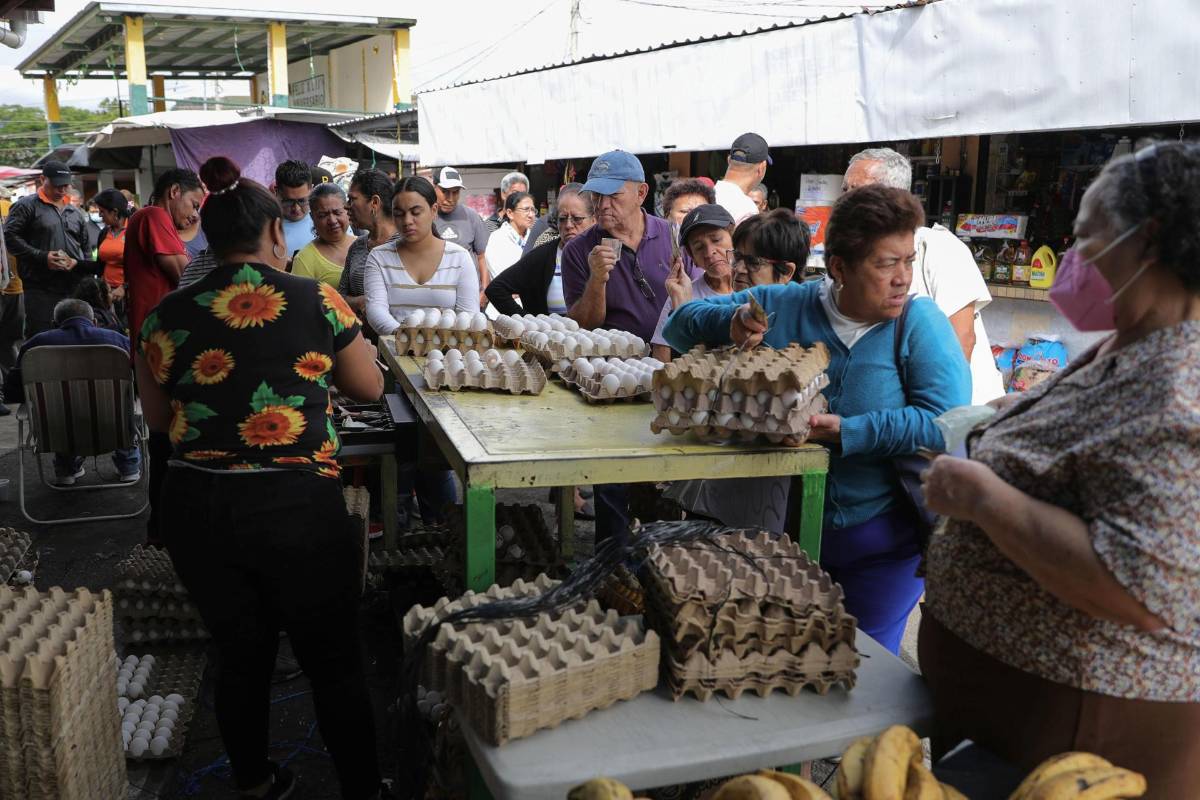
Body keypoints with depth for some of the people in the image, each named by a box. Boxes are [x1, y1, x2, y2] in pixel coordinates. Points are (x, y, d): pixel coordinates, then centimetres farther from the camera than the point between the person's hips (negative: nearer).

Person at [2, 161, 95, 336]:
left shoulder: (76, 213, 19)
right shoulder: (26, 206, 2)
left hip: (74, 288, 5)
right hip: (40, 289, -5)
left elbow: (86, 248, 23)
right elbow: (10, 237, -7)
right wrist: (42, 257, -15)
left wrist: (77, 262, 1)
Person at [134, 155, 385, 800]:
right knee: (334, 662, 13)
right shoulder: (318, 302, -7)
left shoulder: (167, 317, -1)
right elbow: (370, 388, 7)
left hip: (197, 509, 3)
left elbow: (159, 418, 13)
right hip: (299, 505, -3)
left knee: (241, 656, 21)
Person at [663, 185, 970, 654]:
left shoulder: (919, 322, -12)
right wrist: (731, 323, -19)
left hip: (885, 537, -3)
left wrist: (846, 431, -28)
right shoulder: (783, 306, -4)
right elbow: (682, 324, 2)